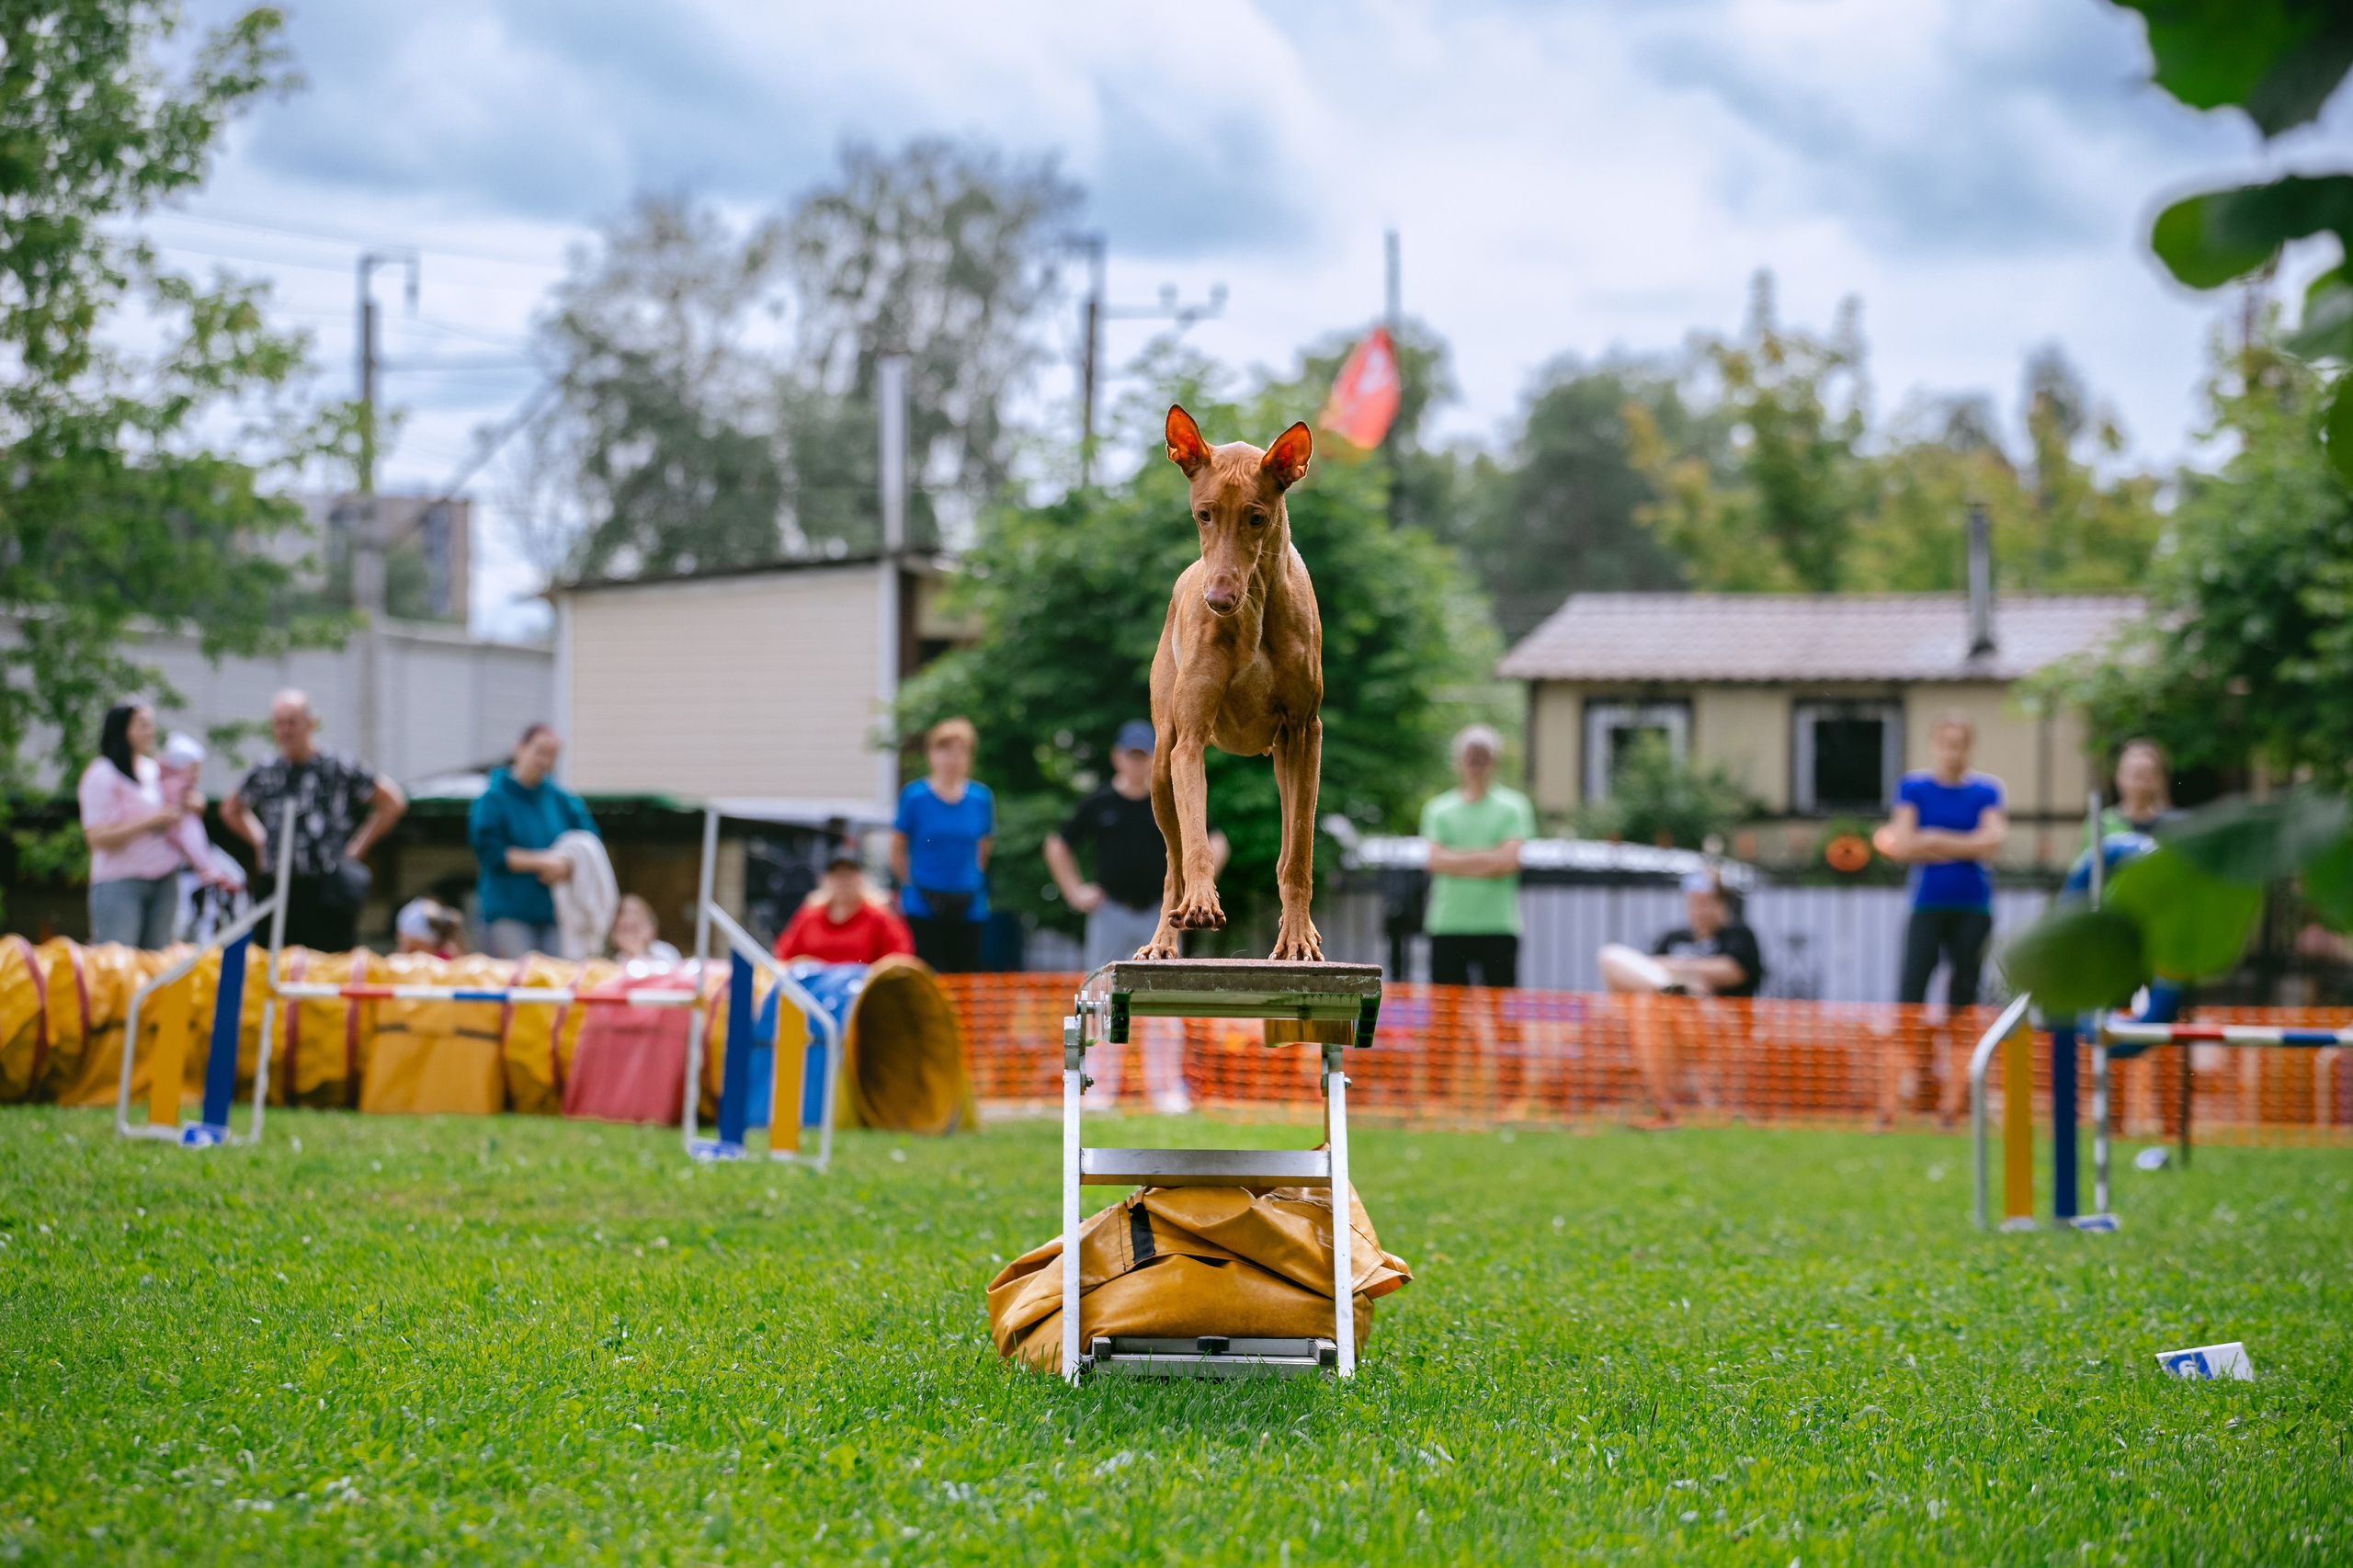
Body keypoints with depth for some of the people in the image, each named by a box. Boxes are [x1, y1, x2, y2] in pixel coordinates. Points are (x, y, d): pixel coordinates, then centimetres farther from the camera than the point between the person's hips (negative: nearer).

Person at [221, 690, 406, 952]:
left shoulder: (340, 768, -2)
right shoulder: (265, 775, 10)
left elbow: (393, 802, 4)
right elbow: (231, 809, 29)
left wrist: (357, 847, 2)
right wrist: (259, 841, 14)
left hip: (327, 889, -4)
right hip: (275, 888, 4)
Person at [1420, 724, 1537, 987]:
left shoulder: (1513, 806, 4)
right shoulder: (1438, 809, 9)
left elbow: (1509, 861, -7)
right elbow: (1436, 861, -3)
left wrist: (1459, 858, -5)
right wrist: (1486, 859, -8)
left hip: (1499, 925, -1)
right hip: (1447, 926, 1)